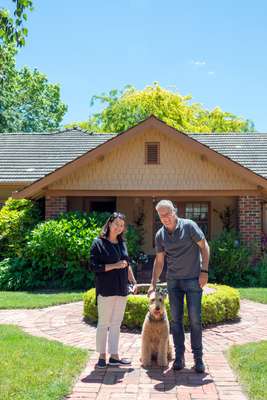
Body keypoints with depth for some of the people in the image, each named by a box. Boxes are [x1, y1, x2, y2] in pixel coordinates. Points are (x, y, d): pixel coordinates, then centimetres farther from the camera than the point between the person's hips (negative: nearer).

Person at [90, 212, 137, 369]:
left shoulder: (122, 243, 13)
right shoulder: (99, 243, -6)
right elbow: (94, 266, -11)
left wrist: (134, 282, 14)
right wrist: (114, 266, -17)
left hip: (121, 289, 6)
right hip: (106, 289, -6)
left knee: (116, 323, 10)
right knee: (104, 323, 2)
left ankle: (114, 356, 18)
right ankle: (102, 356, 13)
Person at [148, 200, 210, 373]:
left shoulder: (189, 226, -7)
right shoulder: (160, 235, 5)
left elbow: (204, 246, -4)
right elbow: (159, 261, 11)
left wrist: (204, 271, -11)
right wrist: (153, 284, 9)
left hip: (193, 279, -3)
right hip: (173, 281, 4)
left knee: (195, 319, -2)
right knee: (176, 320, 6)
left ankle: (198, 357, 9)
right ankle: (179, 357, 16)